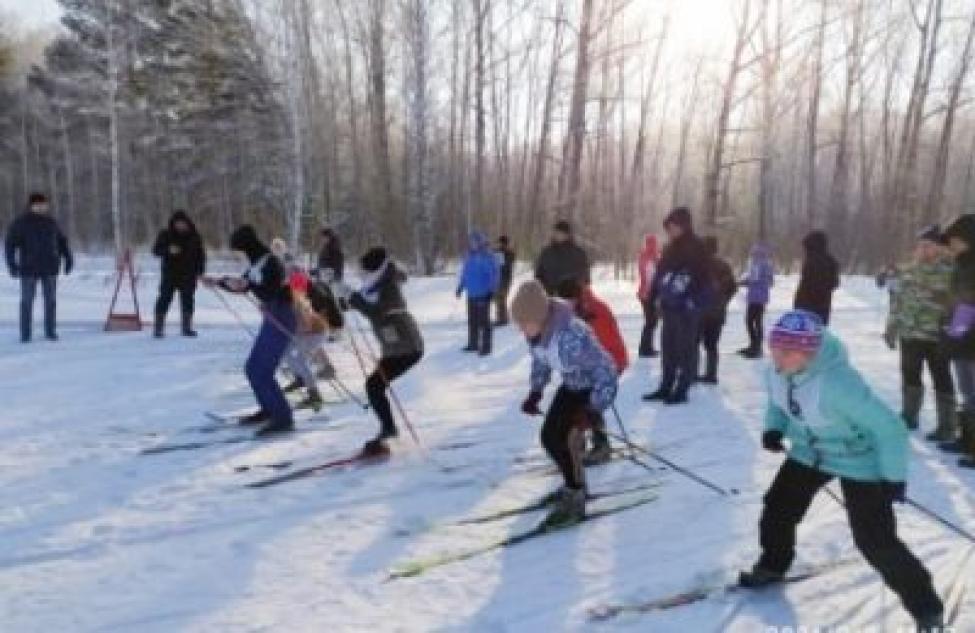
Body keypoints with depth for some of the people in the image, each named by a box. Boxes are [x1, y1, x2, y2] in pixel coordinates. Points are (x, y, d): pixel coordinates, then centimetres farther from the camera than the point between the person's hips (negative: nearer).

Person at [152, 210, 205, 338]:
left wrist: (200, 271, 3)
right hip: (169, 274, -2)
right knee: (164, 299, -6)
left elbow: (201, 254, 11)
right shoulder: (165, 235, 1)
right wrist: (168, 250, -22)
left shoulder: (194, 236, 6)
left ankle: (187, 327, 13)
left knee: (187, 301, 4)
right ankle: (158, 328, -2)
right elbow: (156, 250, -2)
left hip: (188, 275, 2)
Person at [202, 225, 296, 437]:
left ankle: (283, 418, -6)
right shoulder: (256, 263, 10)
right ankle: (269, 409, 30)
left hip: (281, 320, -10)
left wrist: (248, 283, -37)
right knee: (253, 368, 15)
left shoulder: (270, 263, -17)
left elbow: (270, 293, -28)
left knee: (261, 372, -12)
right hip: (272, 319, 10)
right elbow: (242, 286, 23)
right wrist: (218, 282, 21)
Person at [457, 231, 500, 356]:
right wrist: (460, 286, 22)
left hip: (483, 294, -7)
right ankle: (473, 344, 26)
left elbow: (495, 274, -13)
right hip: (472, 294, 7)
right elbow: (465, 272, 19)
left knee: (483, 321, -4)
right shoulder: (470, 255, 9)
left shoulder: (488, 257, -12)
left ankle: (486, 347, 3)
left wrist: (492, 290, -18)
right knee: (472, 320, 15)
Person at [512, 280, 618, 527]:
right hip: (572, 385, 8)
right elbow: (541, 362, 7)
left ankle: (575, 499, 5)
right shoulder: (537, 332, -16)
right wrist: (535, 393, -1)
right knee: (549, 436, 9)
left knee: (559, 439, -15)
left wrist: (592, 410, -38)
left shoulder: (571, 336, -40)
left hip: (597, 386, -8)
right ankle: (575, 484, 34)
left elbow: (606, 375, -33)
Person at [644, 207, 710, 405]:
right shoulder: (670, 250, 14)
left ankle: (682, 390, 6)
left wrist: (695, 301, -19)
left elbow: (703, 279, -13)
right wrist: (655, 297, 8)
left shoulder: (697, 249, -8)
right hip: (670, 306, 8)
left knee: (686, 348, -1)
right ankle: (666, 387, 21)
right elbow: (660, 273, 16)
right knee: (668, 347, 12)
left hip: (687, 308, -7)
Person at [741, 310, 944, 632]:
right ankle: (772, 565, 36)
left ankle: (924, 604, 16)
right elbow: (778, 402, 9)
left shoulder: (838, 382, -39)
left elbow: (889, 428, -29)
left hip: (859, 460, -7)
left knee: (876, 540, -6)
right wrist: (774, 429, -10)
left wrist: (894, 477, -21)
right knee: (778, 508, 9)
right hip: (808, 452, 7)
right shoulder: (777, 373, -16)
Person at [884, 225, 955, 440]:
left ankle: (947, 426, 11)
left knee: (941, 379, 2)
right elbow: (897, 302, 14)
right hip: (909, 334, 6)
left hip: (937, 336, -6)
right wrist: (891, 329, 14)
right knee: (910, 375, 18)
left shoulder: (949, 272, -10)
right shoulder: (908, 271, 9)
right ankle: (909, 415, 35)